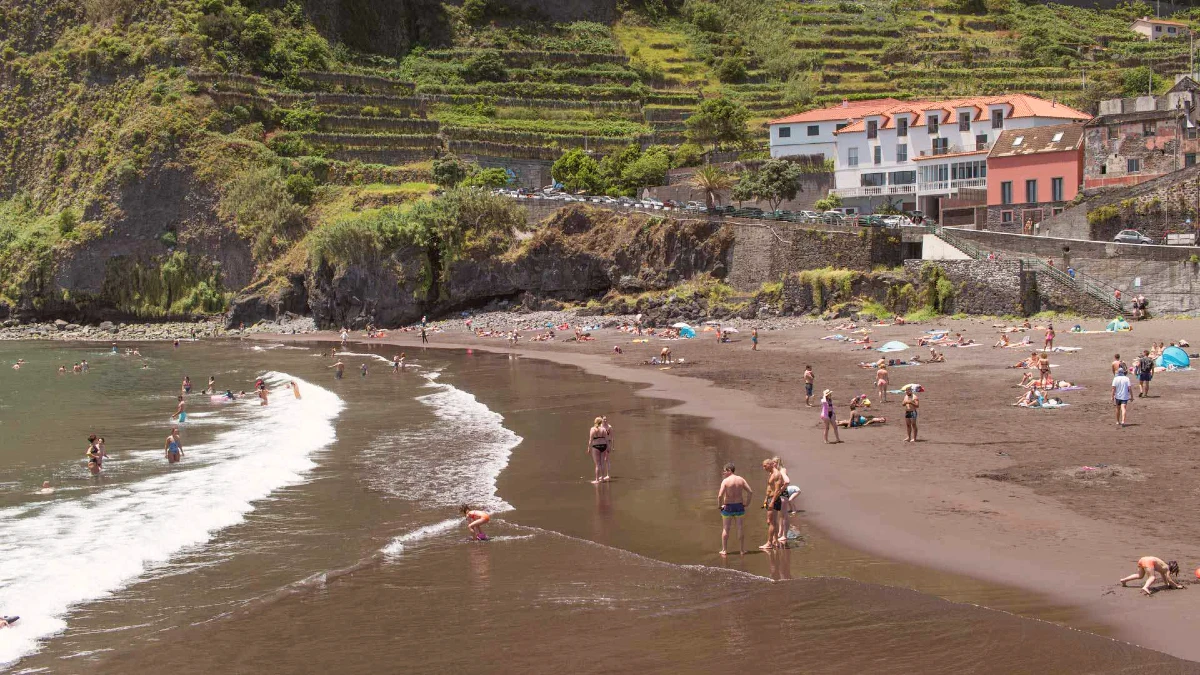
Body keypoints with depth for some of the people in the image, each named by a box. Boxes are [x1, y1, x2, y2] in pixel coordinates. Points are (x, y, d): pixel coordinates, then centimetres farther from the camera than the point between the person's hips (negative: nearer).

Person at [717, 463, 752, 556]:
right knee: (740, 528, 10)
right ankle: (742, 550, 15)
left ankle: (724, 550, 10)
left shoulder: (725, 481, -12)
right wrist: (746, 503, 7)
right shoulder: (741, 479, 1)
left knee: (725, 529, 7)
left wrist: (719, 505, -7)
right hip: (739, 506, 3)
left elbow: (720, 495, -22)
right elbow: (750, 492, -1)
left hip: (728, 507, -3)